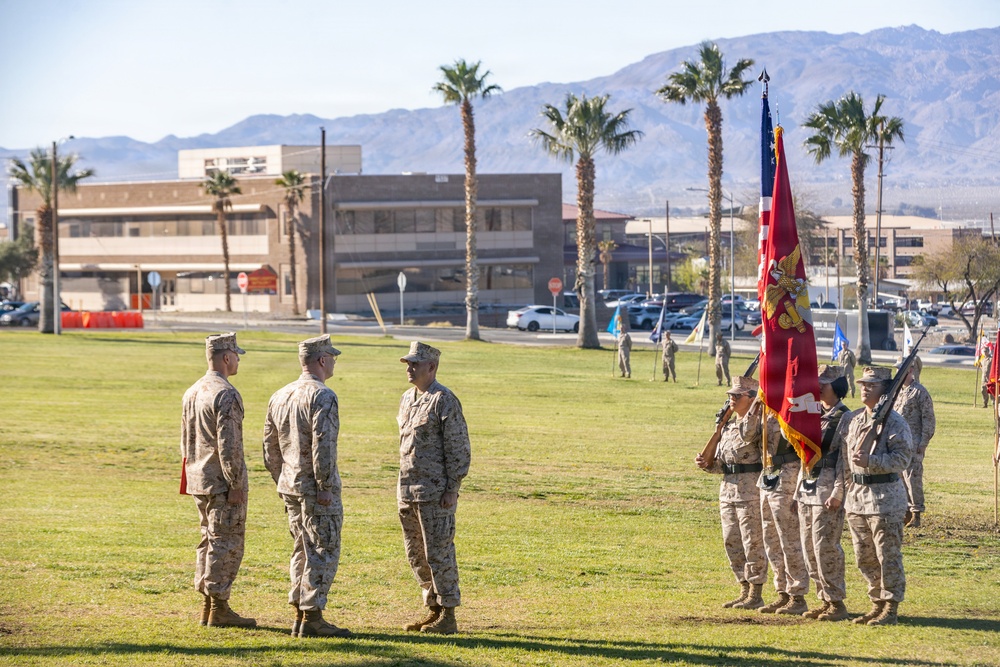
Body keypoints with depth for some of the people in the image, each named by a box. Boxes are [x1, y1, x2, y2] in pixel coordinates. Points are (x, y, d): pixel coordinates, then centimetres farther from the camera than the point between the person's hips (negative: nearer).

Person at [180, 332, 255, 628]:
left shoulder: (192, 392, 11)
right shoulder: (226, 395, -17)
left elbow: (186, 440, 17)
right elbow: (228, 445, -21)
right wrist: (235, 485, -18)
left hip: (198, 480, 9)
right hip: (222, 481, -9)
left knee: (210, 540, 15)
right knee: (227, 543, -3)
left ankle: (207, 607, 18)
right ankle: (219, 608, -2)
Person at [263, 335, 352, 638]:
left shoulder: (279, 396, 10)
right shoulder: (322, 396, -15)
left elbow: (270, 447, 15)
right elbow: (323, 445, -22)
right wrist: (325, 486, -18)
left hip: (290, 487, 8)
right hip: (316, 487, -8)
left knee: (303, 550, 15)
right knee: (324, 552, -3)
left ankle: (300, 616, 15)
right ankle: (312, 618, -5)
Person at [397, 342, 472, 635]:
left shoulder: (444, 400, -11)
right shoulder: (407, 399, 15)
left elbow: (459, 448, -13)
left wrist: (452, 489, -17)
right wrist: (402, 486, 17)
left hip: (435, 492, -9)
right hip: (408, 490, 9)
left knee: (439, 553, -5)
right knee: (416, 555, 12)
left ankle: (448, 616, 0)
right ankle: (434, 610, 21)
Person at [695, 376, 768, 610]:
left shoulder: (758, 422, -8)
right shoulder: (728, 427, 18)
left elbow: (747, 435, -31)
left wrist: (756, 406, -30)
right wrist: (707, 464, 3)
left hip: (751, 492, -9)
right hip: (728, 492, 9)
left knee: (753, 543, -5)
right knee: (732, 543, 11)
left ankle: (755, 595, 1)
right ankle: (745, 591, 21)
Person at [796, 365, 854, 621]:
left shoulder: (845, 418, -9)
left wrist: (838, 493, -19)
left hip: (828, 492, -8)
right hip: (806, 490, 8)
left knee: (826, 548, -8)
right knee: (809, 549, 9)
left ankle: (837, 603, -2)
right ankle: (825, 600, 17)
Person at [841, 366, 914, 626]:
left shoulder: (895, 423, -9)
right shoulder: (855, 420, 13)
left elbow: (901, 458, -17)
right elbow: (846, 457, 20)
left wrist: (870, 461, -27)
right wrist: (848, 489, 16)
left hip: (885, 496, -8)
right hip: (856, 497, 8)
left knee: (888, 556, -3)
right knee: (864, 557, 12)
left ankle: (891, 609, 2)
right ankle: (877, 604, 22)